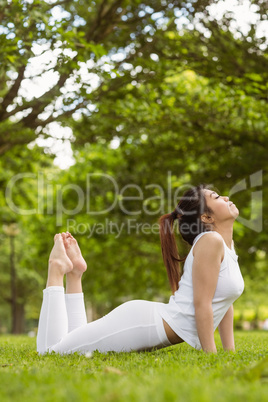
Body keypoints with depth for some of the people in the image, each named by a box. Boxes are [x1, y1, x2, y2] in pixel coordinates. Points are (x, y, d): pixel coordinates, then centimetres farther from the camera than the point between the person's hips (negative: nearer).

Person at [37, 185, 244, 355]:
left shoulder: (227, 243, 15)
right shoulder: (211, 241, -15)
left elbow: (224, 302, 18)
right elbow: (201, 304, -19)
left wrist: (230, 352, 13)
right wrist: (210, 355, -15)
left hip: (157, 327, 10)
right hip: (146, 323, -10)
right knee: (49, 351, -9)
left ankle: (75, 274, 22)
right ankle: (57, 269, 5)